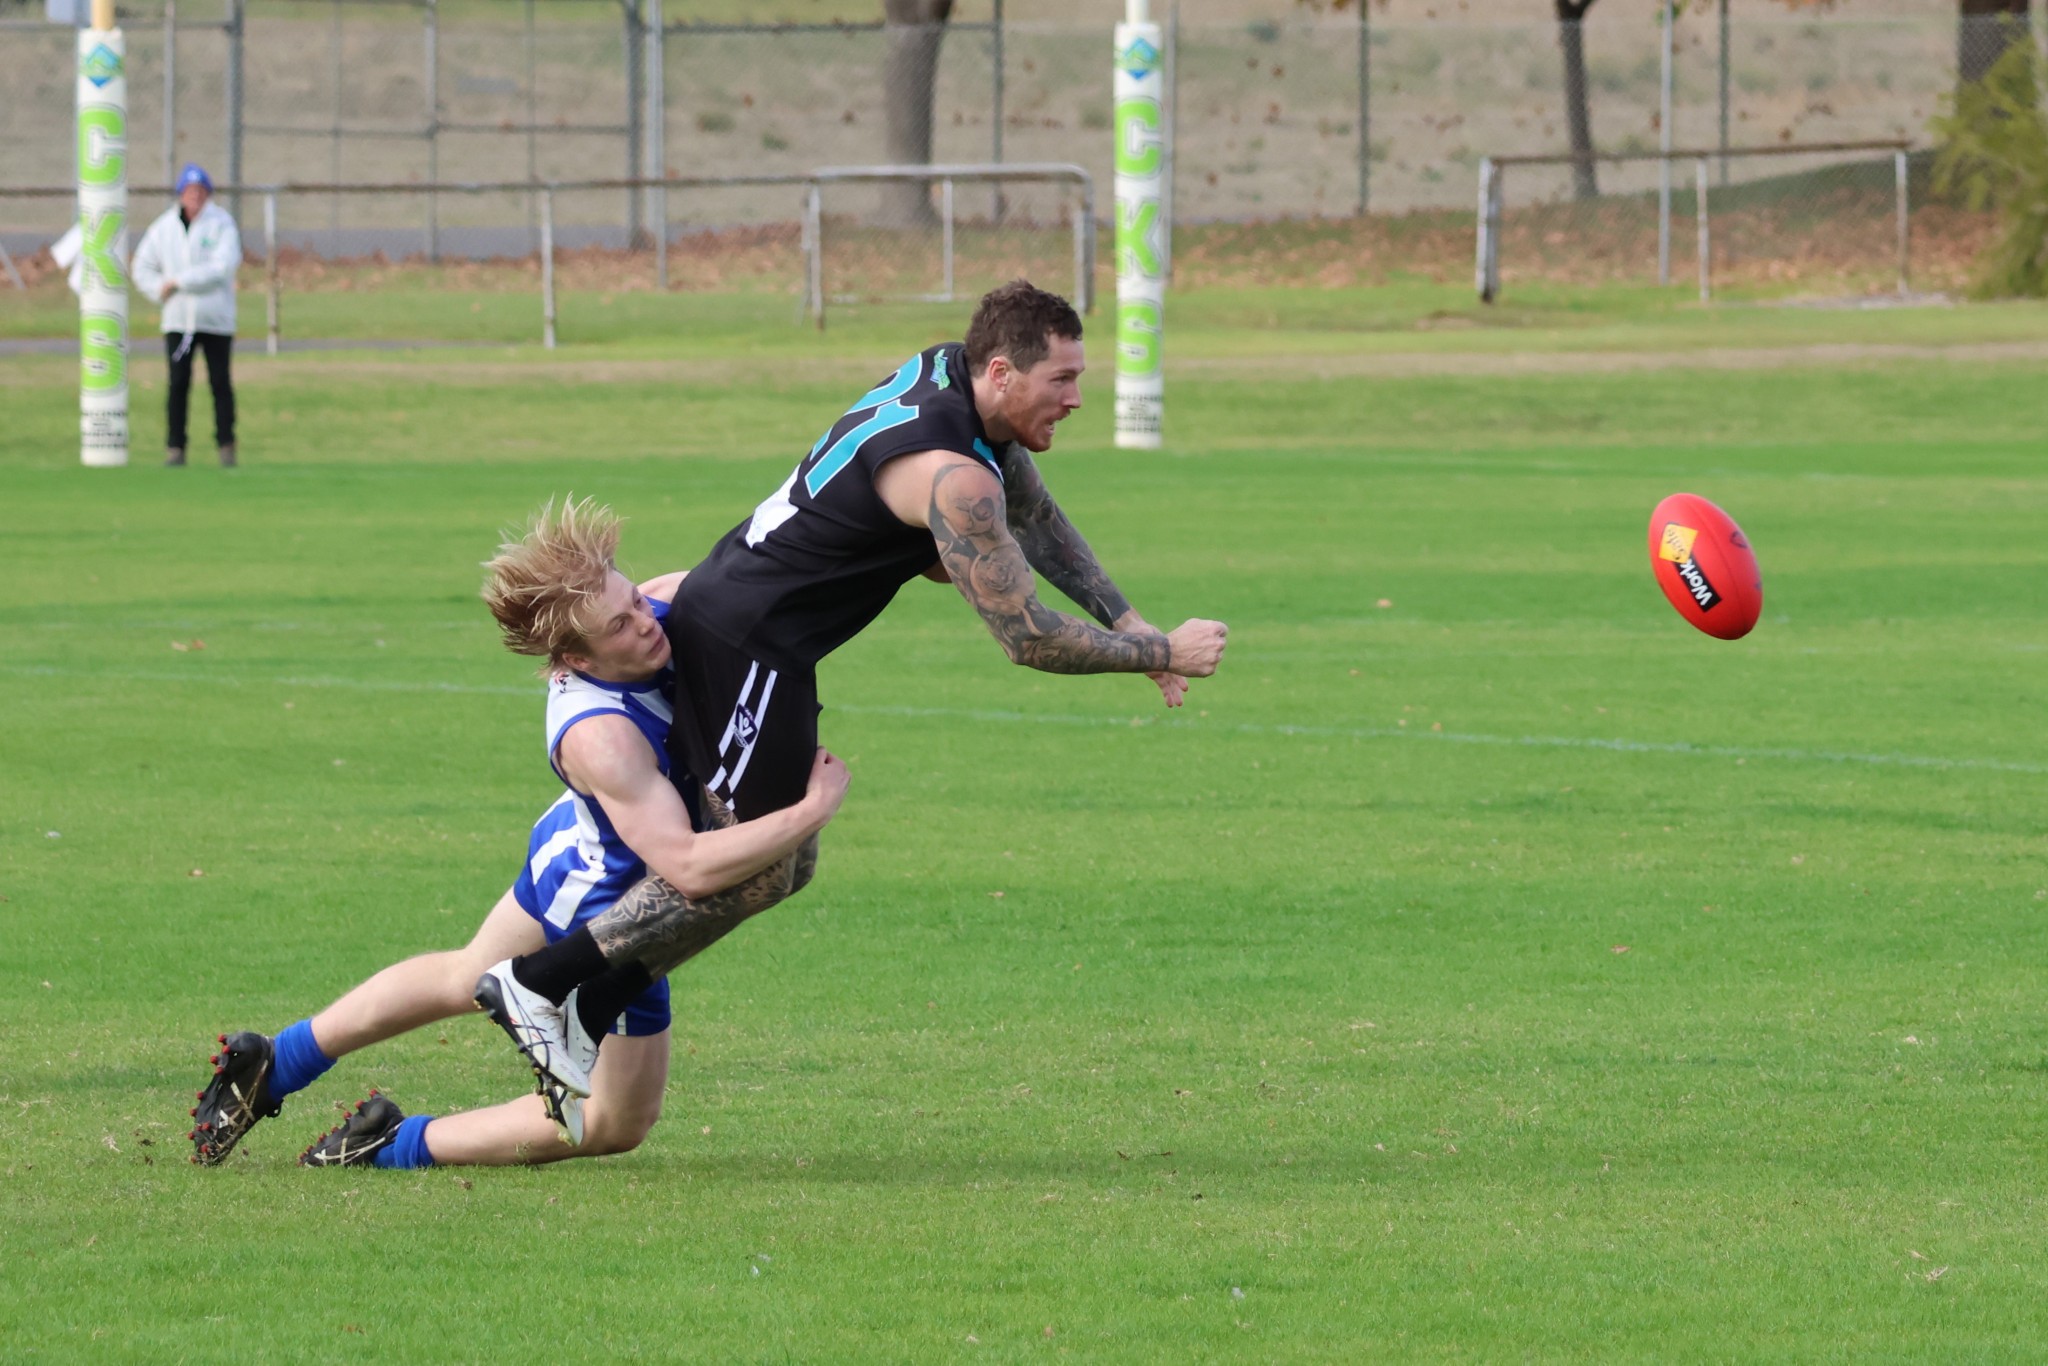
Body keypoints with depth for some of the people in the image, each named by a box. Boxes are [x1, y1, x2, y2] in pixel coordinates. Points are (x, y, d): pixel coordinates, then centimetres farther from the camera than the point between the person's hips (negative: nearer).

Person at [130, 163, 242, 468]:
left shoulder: (222, 224, -2)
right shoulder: (164, 228, 8)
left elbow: (223, 267, -15)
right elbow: (143, 267, 15)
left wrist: (179, 282, -15)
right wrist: (162, 291, -3)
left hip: (216, 319, -2)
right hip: (178, 318, 2)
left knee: (220, 383, -1)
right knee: (178, 383, -4)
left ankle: (226, 445, 6)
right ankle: (175, 447, 0)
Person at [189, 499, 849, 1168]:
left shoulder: (669, 603, -21)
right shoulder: (598, 737, -41)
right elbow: (689, 865, -43)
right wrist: (814, 810, -41)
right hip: (607, 910, -9)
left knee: (464, 978, 34)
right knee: (619, 1122, 12)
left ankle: (270, 1067, 47)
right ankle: (398, 1146, 21)